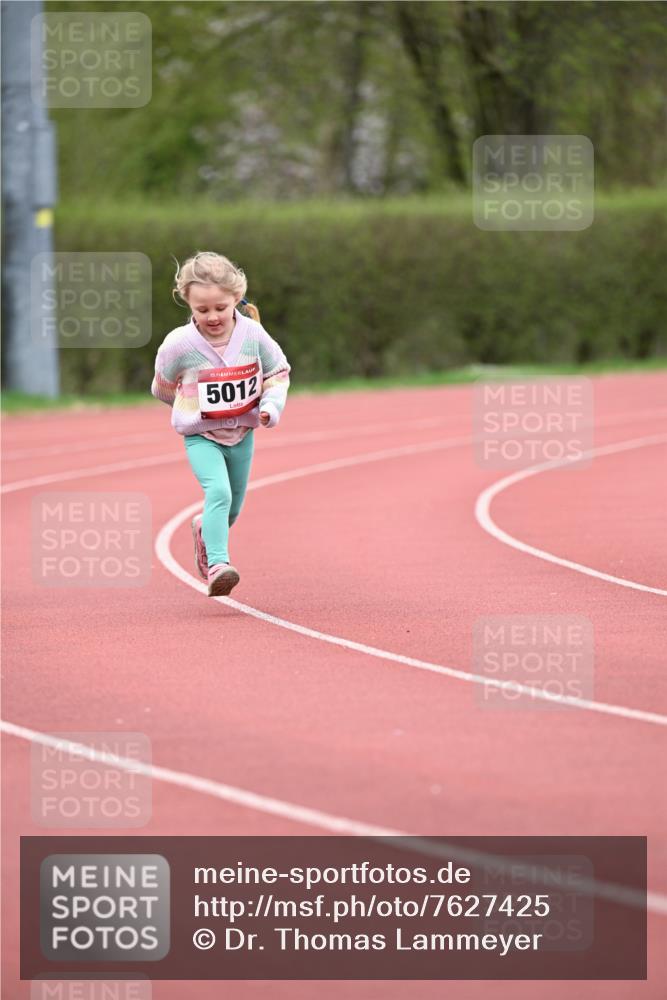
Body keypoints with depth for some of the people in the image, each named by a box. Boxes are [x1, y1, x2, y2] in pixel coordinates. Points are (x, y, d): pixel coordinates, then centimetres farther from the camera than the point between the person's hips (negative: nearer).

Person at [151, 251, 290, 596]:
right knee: (219, 491, -28)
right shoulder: (179, 344, -19)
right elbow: (163, 386, 1)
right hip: (200, 436, -3)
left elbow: (278, 372, 2)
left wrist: (271, 405, -14)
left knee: (232, 508, 16)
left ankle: (205, 530, 50)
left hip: (242, 433, 4)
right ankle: (217, 565, -32)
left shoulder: (253, 335, -13)